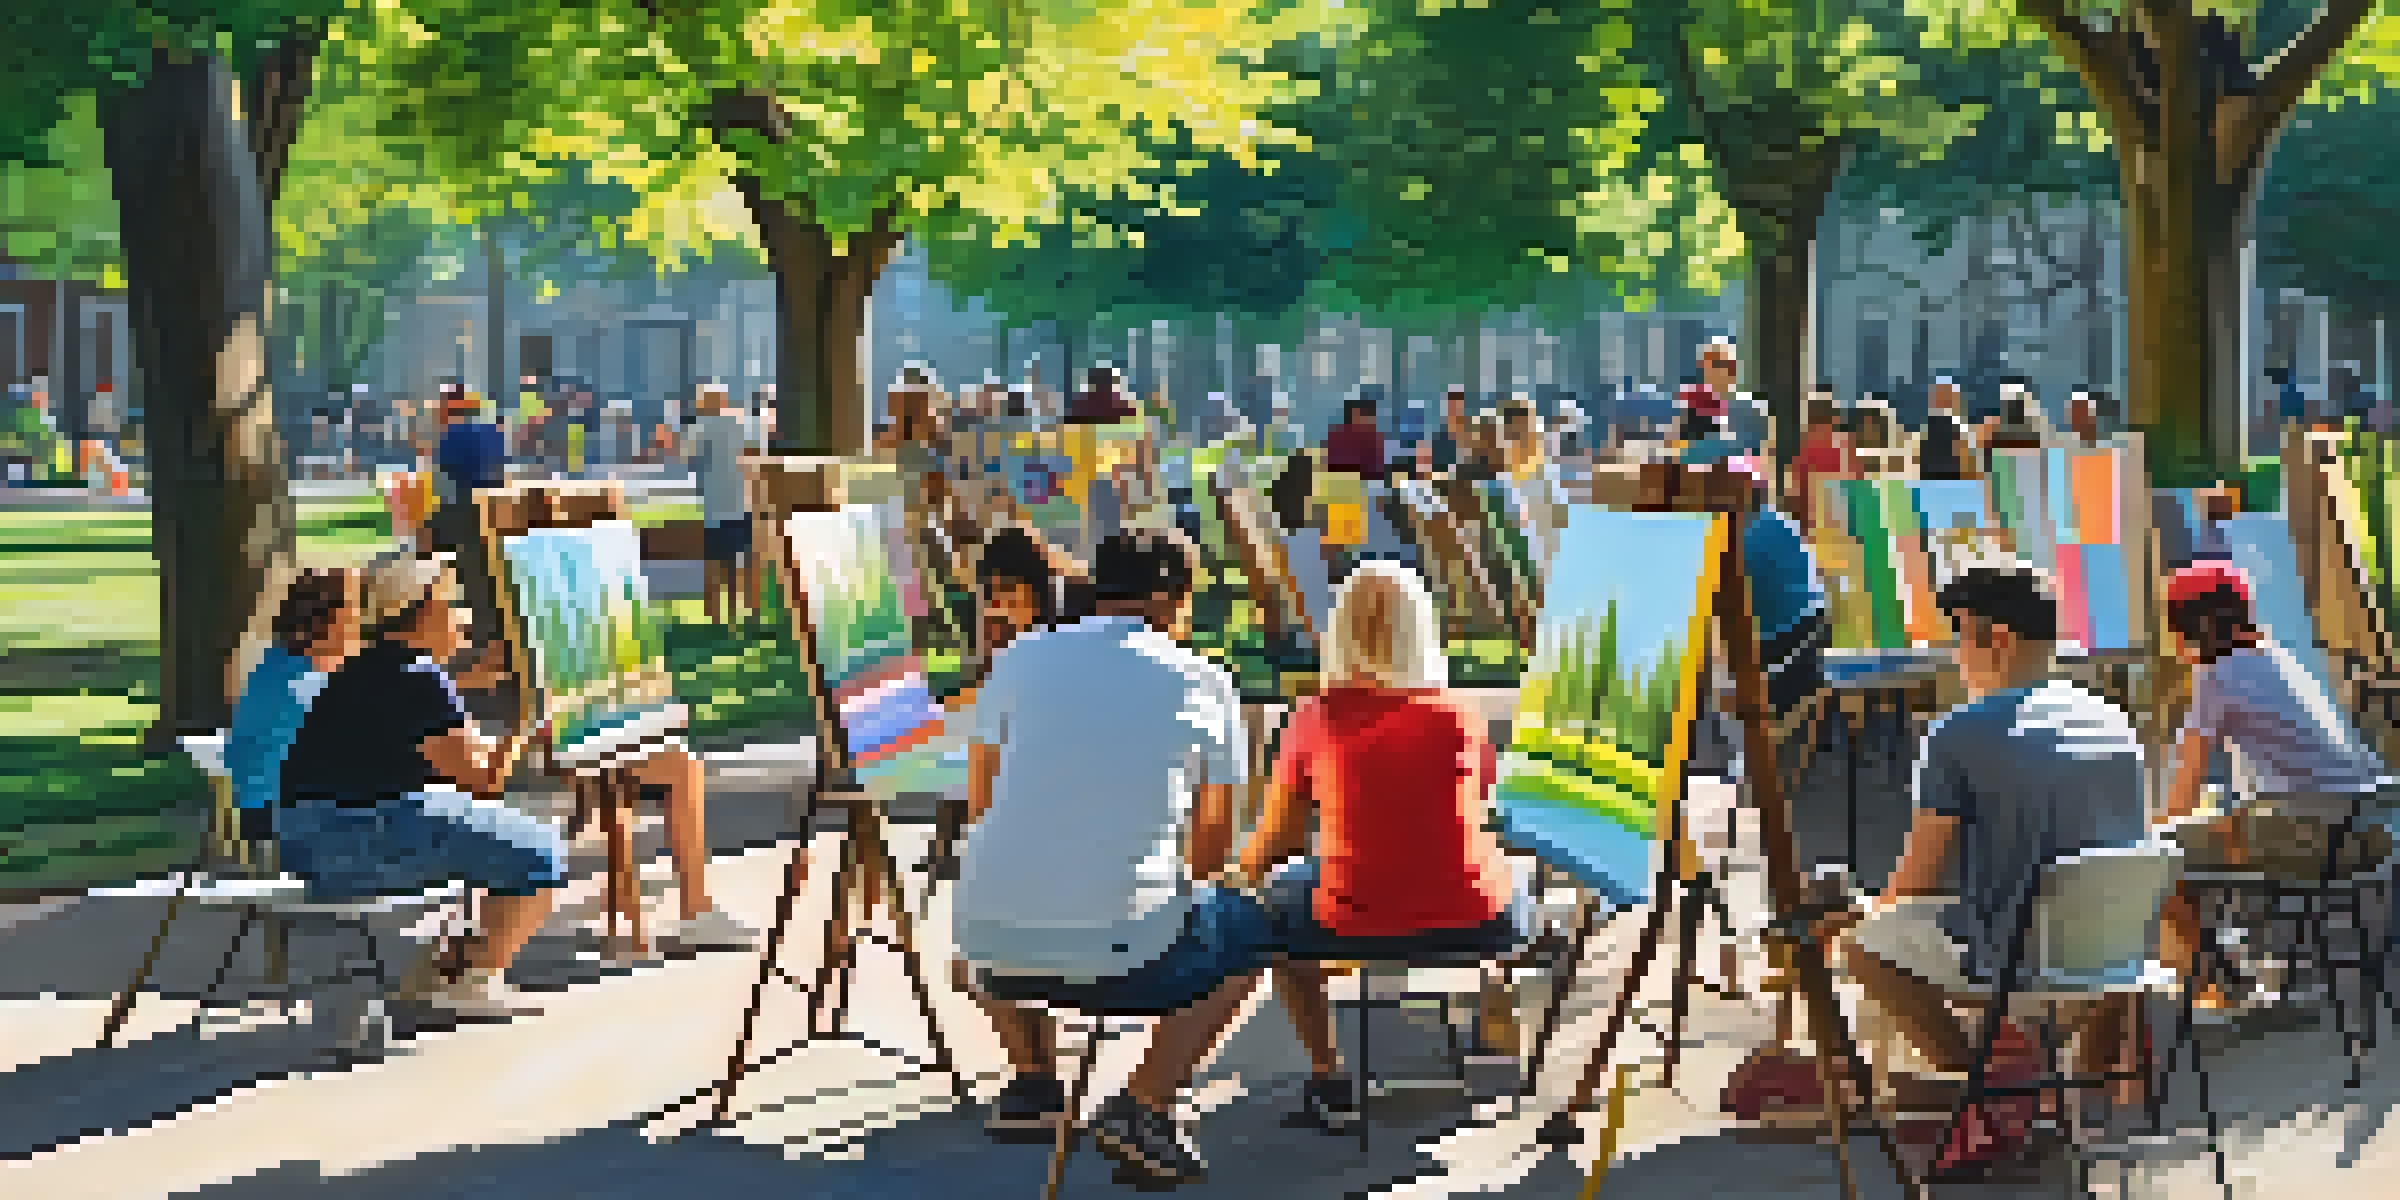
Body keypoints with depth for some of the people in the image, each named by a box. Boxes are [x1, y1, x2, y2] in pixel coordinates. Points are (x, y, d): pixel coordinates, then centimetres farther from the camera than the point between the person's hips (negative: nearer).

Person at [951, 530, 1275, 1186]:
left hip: (999, 949, 3)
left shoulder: (1019, 659, 9)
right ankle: (1142, 1105, 11)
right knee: (1251, 931, 28)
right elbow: (1212, 845, 14)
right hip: (1126, 959, -3)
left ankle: (1034, 1079, 21)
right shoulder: (1206, 684, 5)